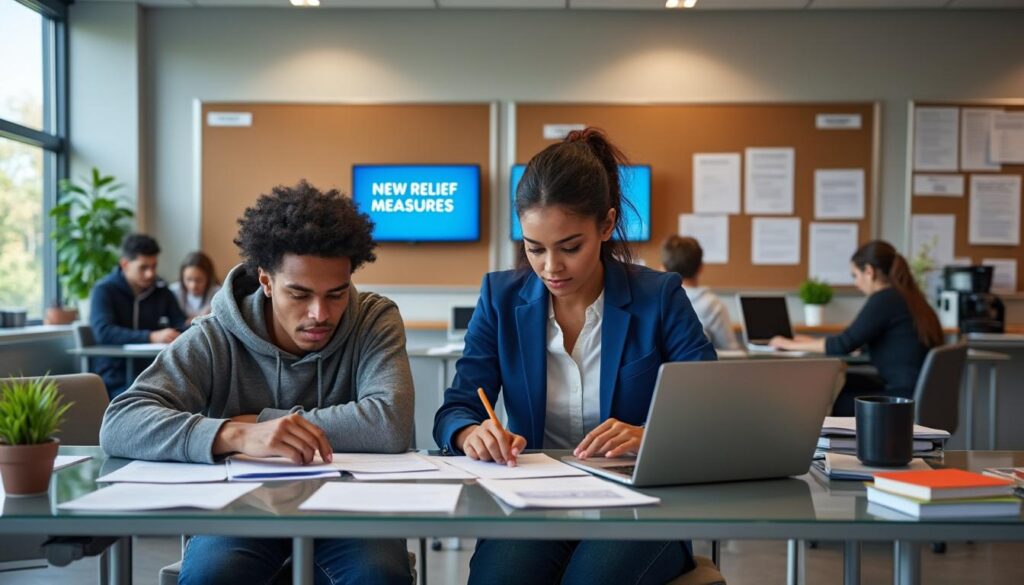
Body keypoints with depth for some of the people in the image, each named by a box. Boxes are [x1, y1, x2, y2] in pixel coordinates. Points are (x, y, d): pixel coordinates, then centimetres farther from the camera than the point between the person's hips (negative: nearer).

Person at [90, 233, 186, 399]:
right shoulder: (104, 290, -3)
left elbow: (181, 325, 14)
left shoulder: (161, 291, 13)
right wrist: (151, 337, -31)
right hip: (115, 382, -5)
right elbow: (103, 332, -18)